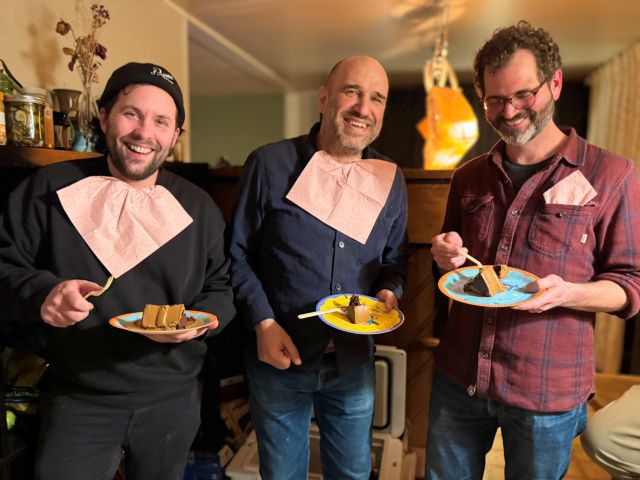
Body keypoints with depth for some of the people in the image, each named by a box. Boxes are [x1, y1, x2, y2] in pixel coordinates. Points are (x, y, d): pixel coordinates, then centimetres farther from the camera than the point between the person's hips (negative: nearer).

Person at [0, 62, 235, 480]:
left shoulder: (197, 207, 0)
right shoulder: (51, 188, -4)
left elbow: (221, 287, 4)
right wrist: (41, 292, -22)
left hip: (174, 401, 2)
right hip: (79, 402, -1)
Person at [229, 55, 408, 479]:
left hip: (354, 364, 3)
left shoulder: (390, 180, 1)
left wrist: (389, 293, -10)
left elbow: (395, 259, 10)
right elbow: (238, 254, -5)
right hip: (279, 361, -2)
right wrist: (263, 323, -14)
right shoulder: (270, 164, -9)